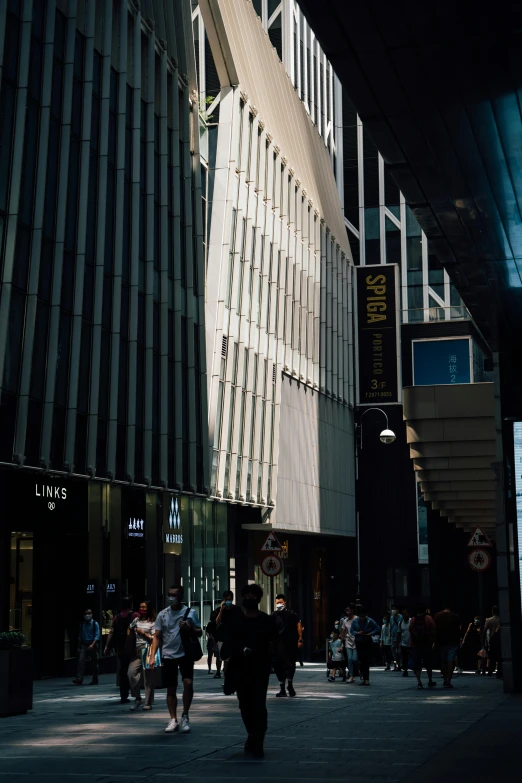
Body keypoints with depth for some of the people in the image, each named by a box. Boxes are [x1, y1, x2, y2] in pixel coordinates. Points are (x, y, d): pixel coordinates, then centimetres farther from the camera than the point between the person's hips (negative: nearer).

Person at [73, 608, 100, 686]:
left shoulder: (95, 624, -1)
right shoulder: (82, 624, 11)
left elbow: (97, 636, -8)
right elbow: (80, 636, 17)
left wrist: (92, 645, -22)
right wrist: (79, 647, 13)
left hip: (93, 645, -3)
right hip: (84, 645, 3)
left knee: (94, 663, 4)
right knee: (81, 661, -13)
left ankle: (95, 680, 14)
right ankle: (79, 679, -21)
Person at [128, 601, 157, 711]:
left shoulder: (152, 622, 3)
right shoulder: (136, 620, 17)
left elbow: (154, 638, -2)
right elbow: (129, 630, 27)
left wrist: (143, 633, -7)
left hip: (147, 650, -4)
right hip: (137, 650, 4)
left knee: (148, 677, -3)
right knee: (131, 672, -14)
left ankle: (148, 703, 5)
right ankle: (137, 698, -1)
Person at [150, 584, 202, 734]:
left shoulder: (190, 613, 0)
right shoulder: (163, 614, 5)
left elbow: (199, 633, 4)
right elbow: (157, 636, 7)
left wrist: (189, 628, -17)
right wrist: (153, 656, -2)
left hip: (185, 654, -2)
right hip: (168, 656, 2)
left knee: (188, 683, -16)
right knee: (171, 689, 6)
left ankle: (185, 716, 1)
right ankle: (173, 720, 16)